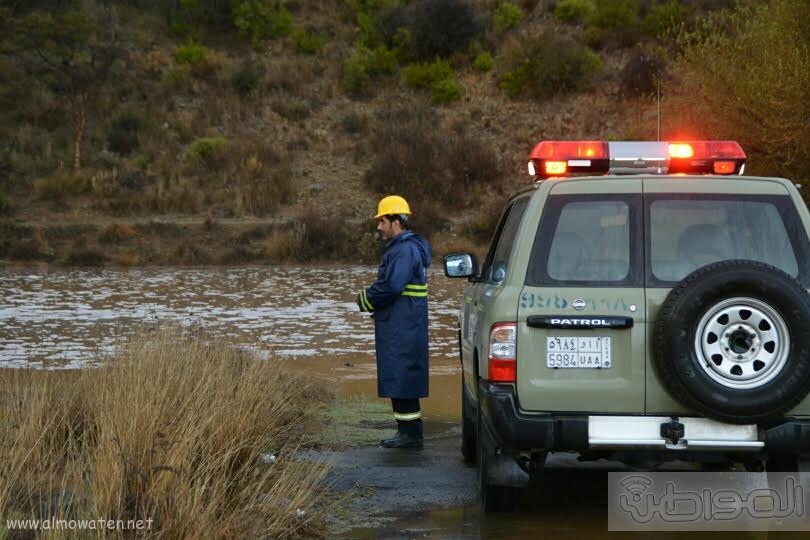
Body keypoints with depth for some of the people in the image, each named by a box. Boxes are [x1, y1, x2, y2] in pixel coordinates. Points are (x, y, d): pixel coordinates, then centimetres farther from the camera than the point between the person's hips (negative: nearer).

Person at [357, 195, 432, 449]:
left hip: (402, 330, -11)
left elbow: (391, 286, -25)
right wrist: (370, 299, 4)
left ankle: (410, 433, -6)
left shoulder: (405, 250, -17)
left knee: (401, 379, -8)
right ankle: (408, 431, 19)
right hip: (397, 327, 11)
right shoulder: (399, 247, 19)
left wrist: (366, 299, -9)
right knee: (400, 380, 14)